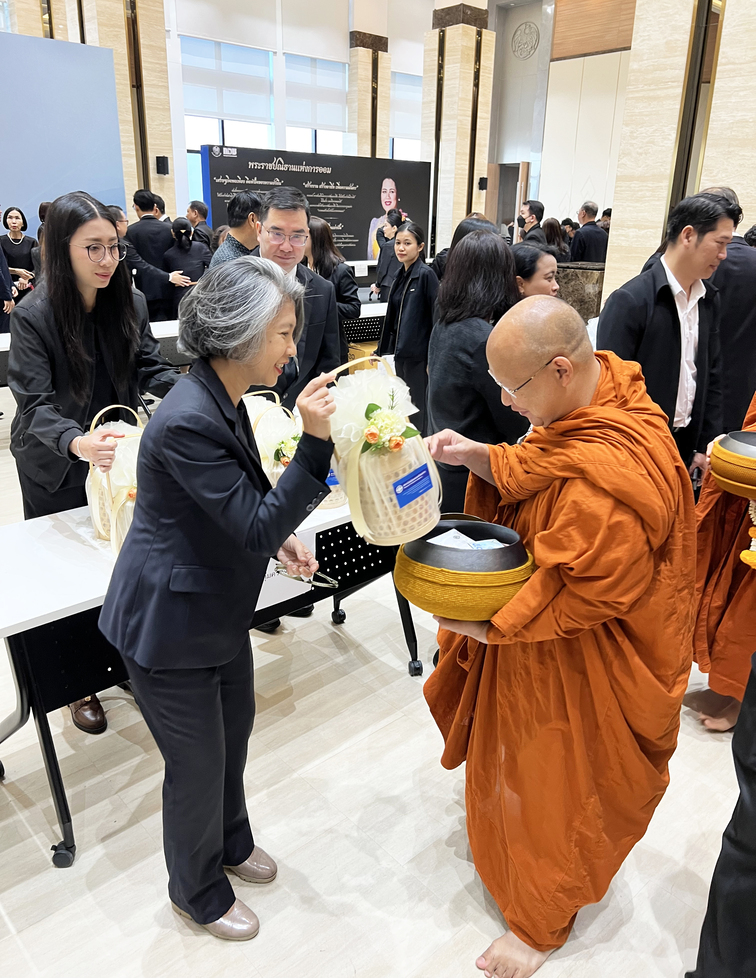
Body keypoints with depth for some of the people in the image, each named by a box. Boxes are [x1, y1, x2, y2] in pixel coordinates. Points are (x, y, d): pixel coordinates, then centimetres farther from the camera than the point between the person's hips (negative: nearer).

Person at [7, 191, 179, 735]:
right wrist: (77, 442, -43)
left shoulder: (130, 304, -5)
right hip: (57, 469, -3)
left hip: (116, 454, 4)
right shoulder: (33, 317, -18)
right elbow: (34, 406, -22)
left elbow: (152, 368, -4)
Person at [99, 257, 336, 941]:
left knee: (235, 730, 25)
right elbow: (255, 529, -29)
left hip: (220, 607, 9)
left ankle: (230, 842, 54)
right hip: (170, 626, -9)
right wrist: (314, 442, -35)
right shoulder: (189, 421, -31)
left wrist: (278, 539, -4)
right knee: (199, 763, 12)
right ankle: (198, 893, 41)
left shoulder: (223, 401, 0)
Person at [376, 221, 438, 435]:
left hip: (418, 355, -7)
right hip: (399, 353, 8)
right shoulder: (401, 275, 11)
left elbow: (436, 317, -14)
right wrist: (383, 350, 17)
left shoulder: (426, 275, -11)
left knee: (417, 413, 0)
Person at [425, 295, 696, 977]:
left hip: (579, 660, -8)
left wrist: (489, 627, -23)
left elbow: (589, 594, -30)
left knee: (554, 780, 14)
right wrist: (475, 456, -13)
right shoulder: (600, 387, -8)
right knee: (529, 760, 28)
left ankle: (543, 922, 41)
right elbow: (530, 472, 4)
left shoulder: (608, 475, -37)